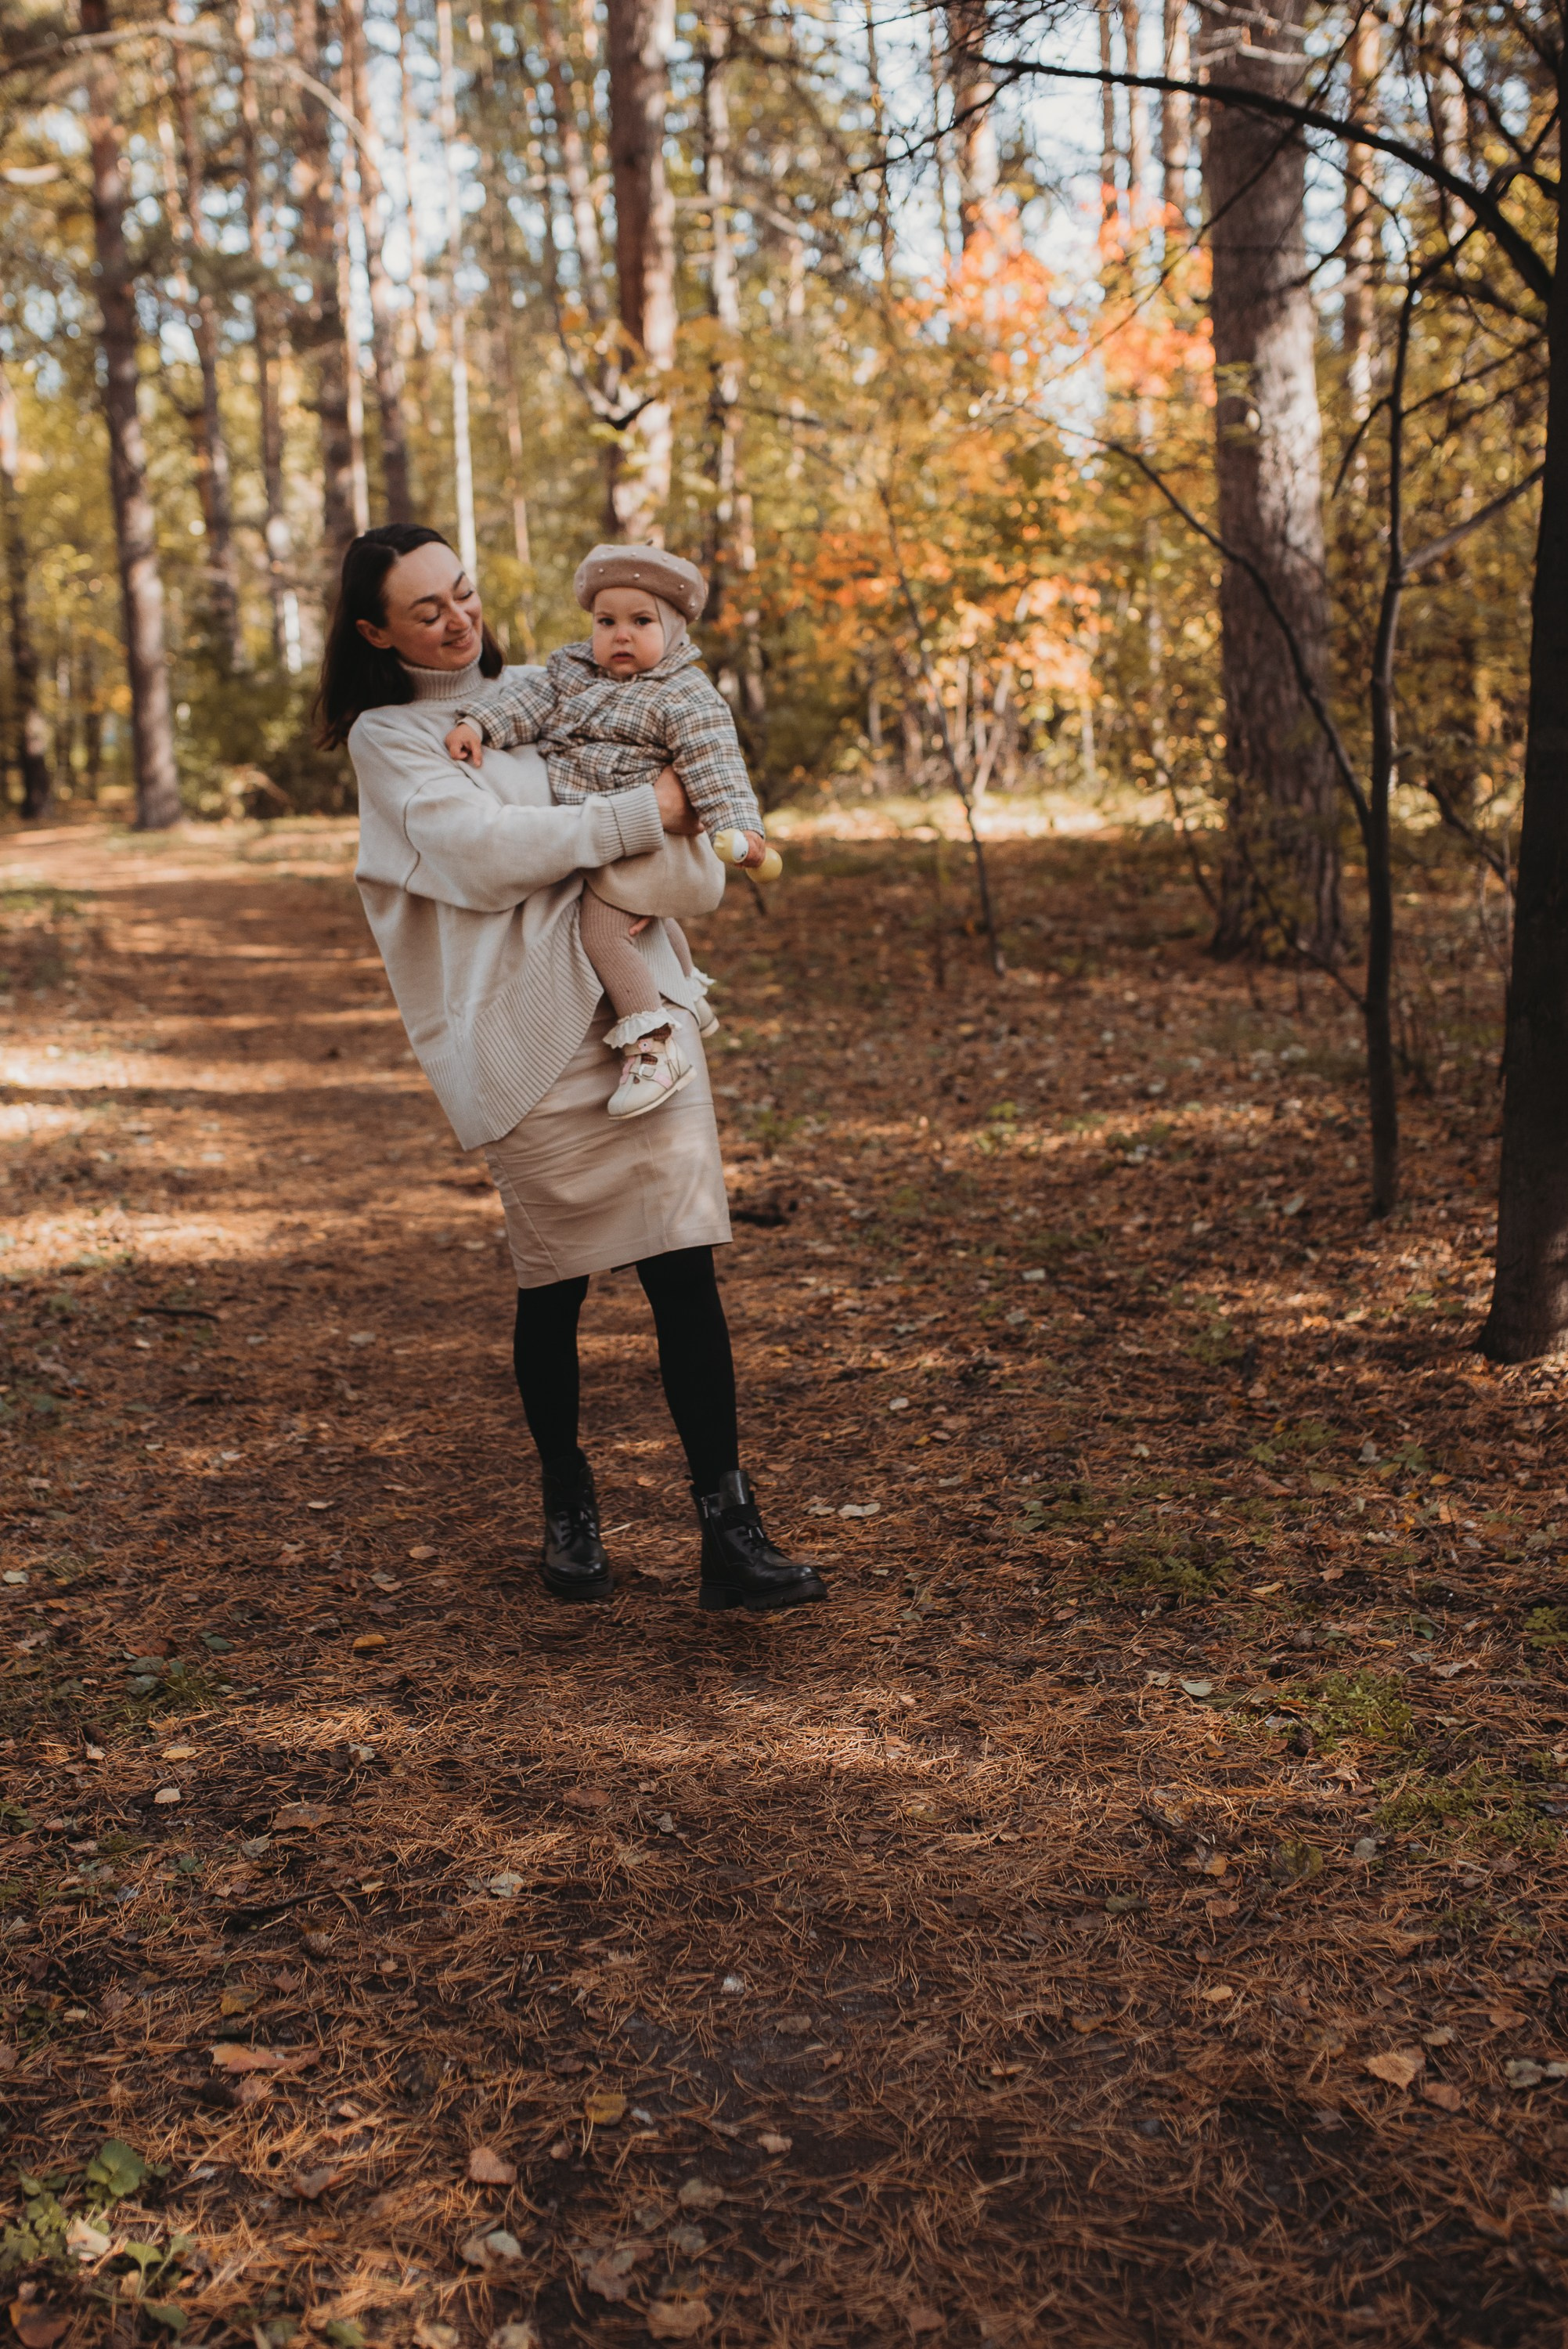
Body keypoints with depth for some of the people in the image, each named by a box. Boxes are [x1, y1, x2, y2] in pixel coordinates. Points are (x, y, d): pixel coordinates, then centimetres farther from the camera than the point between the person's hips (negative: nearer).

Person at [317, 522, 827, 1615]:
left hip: (639, 999, 4)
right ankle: (567, 1499, 27)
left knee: (684, 1260, -5)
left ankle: (729, 1530, -3)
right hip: (525, 1029, -4)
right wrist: (644, 815, -11)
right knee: (555, 1277, 4)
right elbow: (484, 847, -12)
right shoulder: (387, 735, 3)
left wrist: (698, 837, 6)